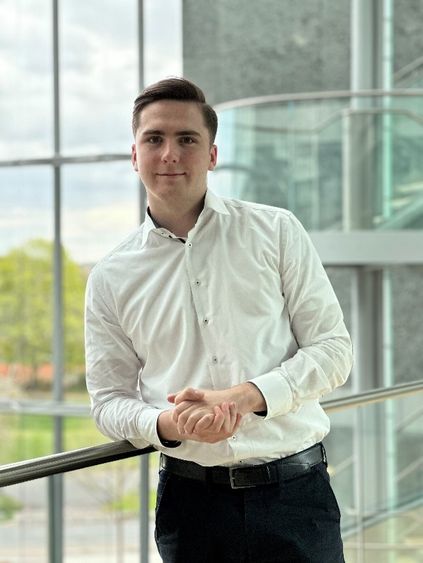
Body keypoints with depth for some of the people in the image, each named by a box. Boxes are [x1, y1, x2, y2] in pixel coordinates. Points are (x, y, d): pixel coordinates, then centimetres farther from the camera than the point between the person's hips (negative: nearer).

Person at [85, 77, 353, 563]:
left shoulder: (276, 232, 3)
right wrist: (168, 424, -15)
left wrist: (245, 397, -15)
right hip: (190, 499, 1)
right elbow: (108, 400, 7)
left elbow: (333, 348, 0)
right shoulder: (111, 278, 5)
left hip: (294, 491, -1)